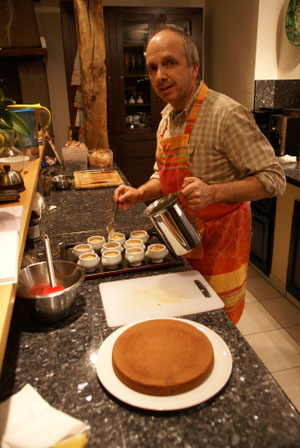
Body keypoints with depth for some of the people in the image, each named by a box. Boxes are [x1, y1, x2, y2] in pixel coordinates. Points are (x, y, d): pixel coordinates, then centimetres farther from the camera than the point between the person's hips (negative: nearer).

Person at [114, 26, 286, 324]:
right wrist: (140, 193, -2)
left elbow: (273, 179, -20)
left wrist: (213, 193, -33)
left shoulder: (226, 114, -21)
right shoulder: (167, 116, 6)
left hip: (218, 243, -7)